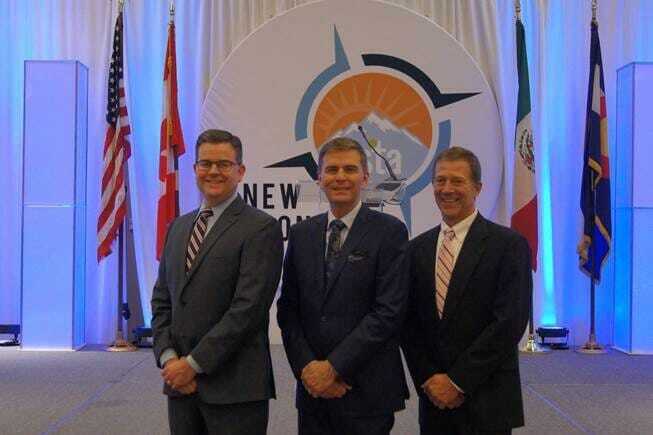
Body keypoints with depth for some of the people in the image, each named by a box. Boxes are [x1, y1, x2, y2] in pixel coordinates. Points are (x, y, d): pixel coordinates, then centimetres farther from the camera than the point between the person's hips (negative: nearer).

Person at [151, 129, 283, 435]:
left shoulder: (260, 228, -8)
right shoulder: (178, 227, 13)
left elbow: (248, 306, -15)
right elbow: (162, 299, 12)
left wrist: (194, 363, -14)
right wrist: (168, 358, -3)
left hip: (234, 387, -5)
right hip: (180, 383, 6)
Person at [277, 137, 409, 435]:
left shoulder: (389, 232, -6)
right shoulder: (301, 234, 8)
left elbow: (389, 311, -12)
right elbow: (287, 309, 7)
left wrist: (333, 367, -13)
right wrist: (306, 367, -7)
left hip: (366, 392, -3)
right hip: (313, 388, 4)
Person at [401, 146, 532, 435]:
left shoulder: (508, 245, -6)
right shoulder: (417, 248, 8)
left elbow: (510, 323, -13)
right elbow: (408, 322, 7)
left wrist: (458, 381, -13)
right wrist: (428, 379, -5)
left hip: (487, 402, -4)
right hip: (434, 400, 4)